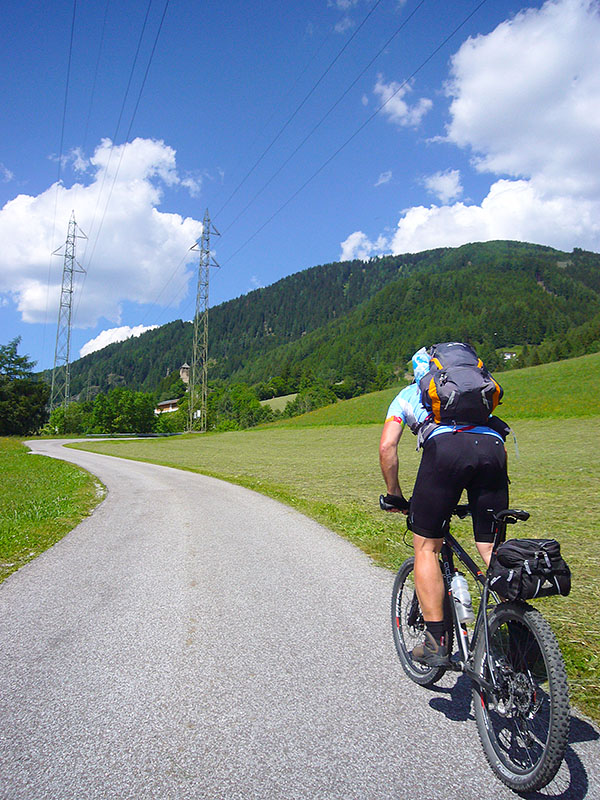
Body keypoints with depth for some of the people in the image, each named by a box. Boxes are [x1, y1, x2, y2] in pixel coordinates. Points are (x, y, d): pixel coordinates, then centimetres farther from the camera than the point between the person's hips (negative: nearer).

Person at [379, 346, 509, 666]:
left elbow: (387, 447, 16)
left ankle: (436, 643, 9)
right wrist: (478, 499, 45)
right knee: (491, 548, 15)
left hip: (445, 447, -4)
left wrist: (394, 495, 27)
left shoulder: (409, 394, 30)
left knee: (426, 547, 9)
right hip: (492, 445, 4)